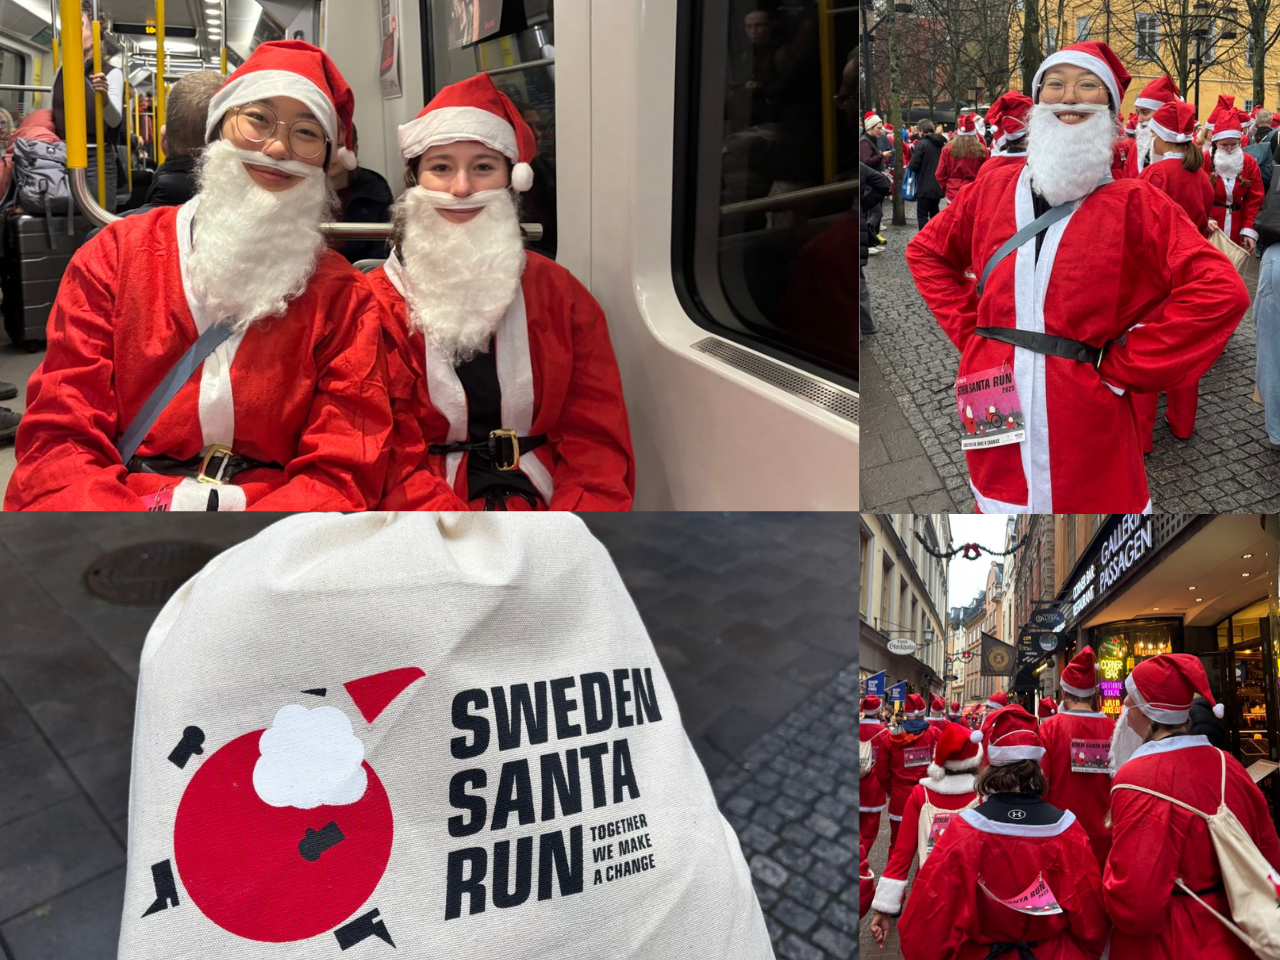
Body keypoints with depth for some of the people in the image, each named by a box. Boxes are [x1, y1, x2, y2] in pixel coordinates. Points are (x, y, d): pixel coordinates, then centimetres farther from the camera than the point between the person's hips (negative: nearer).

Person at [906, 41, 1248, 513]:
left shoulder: (1134, 203, -4)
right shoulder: (994, 189, 5)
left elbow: (1220, 291, -13)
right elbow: (925, 252, 18)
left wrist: (1122, 366, -13)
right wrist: (967, 328, 7)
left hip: (1084, 416, -3)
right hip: (994, 407, 3)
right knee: (1001, 498, 19)